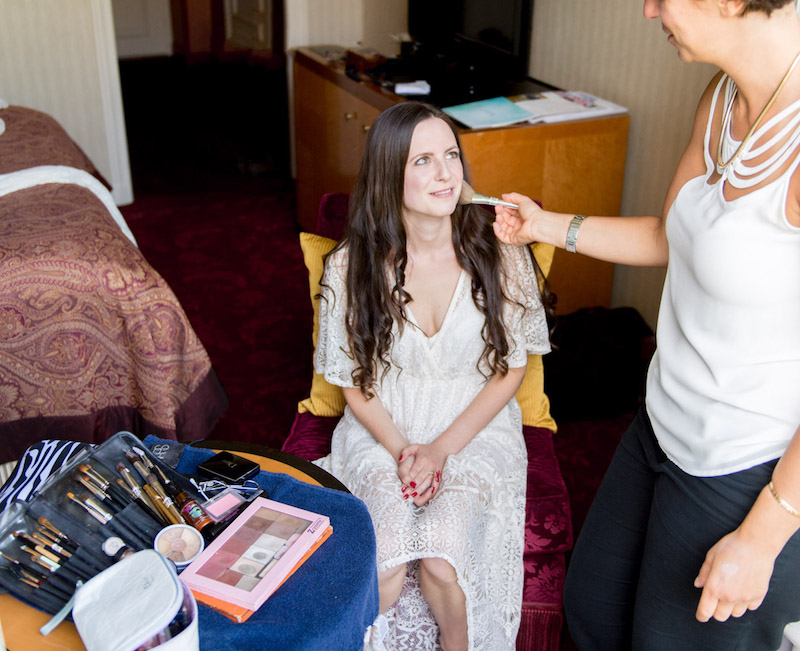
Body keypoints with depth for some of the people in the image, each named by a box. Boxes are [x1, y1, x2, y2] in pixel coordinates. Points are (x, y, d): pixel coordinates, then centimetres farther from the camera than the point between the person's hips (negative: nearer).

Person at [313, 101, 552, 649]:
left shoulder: (501, 255, -10)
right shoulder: (351, 265, -9)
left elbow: (511, 370, -2)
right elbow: (351, 379, 1)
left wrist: (441, 449, -11)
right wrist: (400, 449, -13)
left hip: (475, 427, 0)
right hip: (382, 429, 1)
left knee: (443, 564, -24)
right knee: (385, 565, -23)